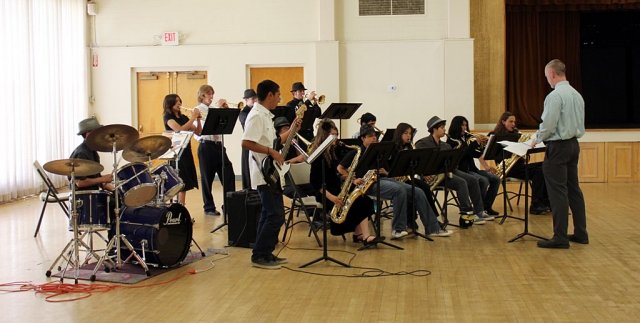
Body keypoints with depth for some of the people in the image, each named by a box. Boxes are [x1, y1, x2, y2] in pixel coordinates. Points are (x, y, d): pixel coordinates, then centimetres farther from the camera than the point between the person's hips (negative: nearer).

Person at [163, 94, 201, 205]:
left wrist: (198, 119, -3)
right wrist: (193, 118, -16)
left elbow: (198, 132, 11)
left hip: (186, 152, 7)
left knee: (184, 184, 5)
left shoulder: (183, 117, 15)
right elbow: (180, 129, -21)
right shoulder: (168, 117, -4)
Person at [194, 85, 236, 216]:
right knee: (207, 178, 2)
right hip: (206, 146, -6)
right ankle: (209, 207, 12)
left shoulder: (214, 110, 17)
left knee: (229, 175, 0)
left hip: (218, 145, 6)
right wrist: (217, 108, -14)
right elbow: (207, 123, -19)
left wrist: (226, 110, 1)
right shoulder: (198, 109, -1)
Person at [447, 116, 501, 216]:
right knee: (484, 180, -28)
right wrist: (476, 142, -18)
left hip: (472, 168, 8)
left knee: (496, 179, -6)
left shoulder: (467, 138, 16)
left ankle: (486, 206, -2)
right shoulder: (452, 140, -4)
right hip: (461, 170, -8)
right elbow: (462, 153, -20)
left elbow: (476, 155, 15)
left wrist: (482, 145, -1)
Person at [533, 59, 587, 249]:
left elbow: (548, 125, -18)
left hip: (558, 146, -9)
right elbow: (580, 124, 16)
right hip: (574, 144, 9)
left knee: (558, 192, -5)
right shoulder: (577, 95, 10)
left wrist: (537, 139, -1)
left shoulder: (555, 95, -17)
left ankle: (560, 237, -3)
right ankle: (581, 233, 19)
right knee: (573, 189, 14)